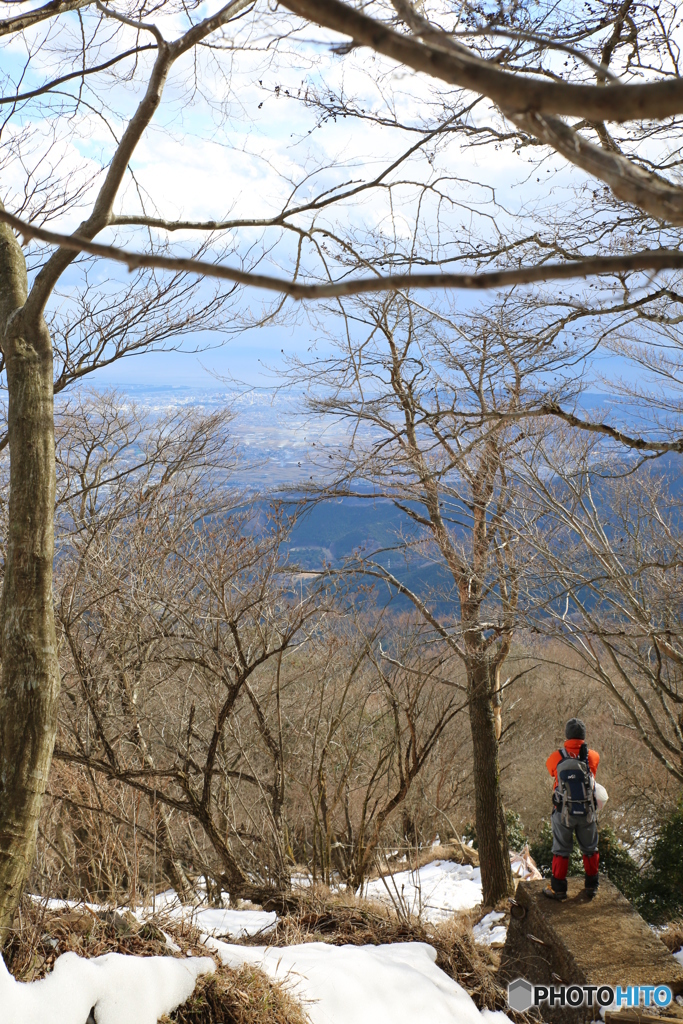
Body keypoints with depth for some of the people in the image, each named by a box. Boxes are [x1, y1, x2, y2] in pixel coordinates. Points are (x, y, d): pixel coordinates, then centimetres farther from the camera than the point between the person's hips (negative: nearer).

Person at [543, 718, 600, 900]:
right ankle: (591, 886, 30)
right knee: (590, 849, 19)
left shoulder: (556, 758, -14)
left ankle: (558, 889, 21)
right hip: (587, 813, 1)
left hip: (563, 813, -1)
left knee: (561, 851, 14)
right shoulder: (592, 757, -11)